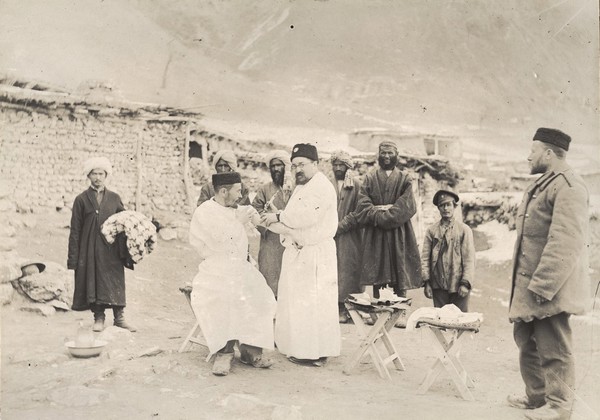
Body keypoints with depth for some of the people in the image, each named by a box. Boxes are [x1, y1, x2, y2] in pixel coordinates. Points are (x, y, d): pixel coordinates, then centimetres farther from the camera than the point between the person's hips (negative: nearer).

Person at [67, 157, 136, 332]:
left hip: (111, 248, 1)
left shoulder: (114, 198, 9)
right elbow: (75, 229, 2)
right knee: (93, 282, 0)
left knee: (115, 282, 2)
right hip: (89, 250, -1)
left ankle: (119, 317, 10)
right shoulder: (81, 199, 4)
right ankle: (98, 318, 11)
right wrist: (73, 257, -3)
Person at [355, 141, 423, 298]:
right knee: (377, 279, -1)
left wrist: (379, 215, -12)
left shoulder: (404, 179, 8)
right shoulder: (370, 178, 9)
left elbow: (407, 208, -5)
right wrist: (386, 210, -14)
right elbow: (363, 206, -2)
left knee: (400, 280, -1)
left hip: (399, 235, 0)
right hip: (375, 237, 0)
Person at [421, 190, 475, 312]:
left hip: (458, 286, -1)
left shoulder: (464, 230, 0)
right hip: (438, 285, 1)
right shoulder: (431, 230, 4)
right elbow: (425, 258, 3)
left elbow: (469, 259, -3)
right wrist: (426, 282, -2)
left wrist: (465, 283, -9)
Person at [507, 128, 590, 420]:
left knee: (553, 349, 2)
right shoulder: (542, 185, 16)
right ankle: (536, 396, 32)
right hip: (529, 285, 10)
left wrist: (542, 286, -24)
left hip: (549, 288, -10)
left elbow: (564, 244, -24)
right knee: (527, 342, 18)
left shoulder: (568, 186, -16)